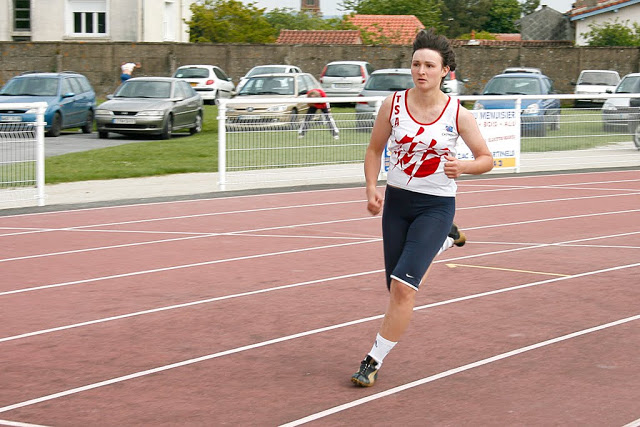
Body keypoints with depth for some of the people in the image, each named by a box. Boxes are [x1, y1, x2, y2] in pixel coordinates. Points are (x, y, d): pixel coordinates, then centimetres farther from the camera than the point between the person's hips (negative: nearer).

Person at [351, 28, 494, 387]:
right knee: (401, 288, 11)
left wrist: (463, 166, -21)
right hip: (397, 201, 4)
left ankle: (375, 361, -5)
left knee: (402, 287, -17)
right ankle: (445, 242, 40)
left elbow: (487, 159, 0)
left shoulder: (458, 115, -10)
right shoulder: (393, 105, -4)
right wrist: (372, 188, -6)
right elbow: (375, 149, 9)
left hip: (436, 206, -4)